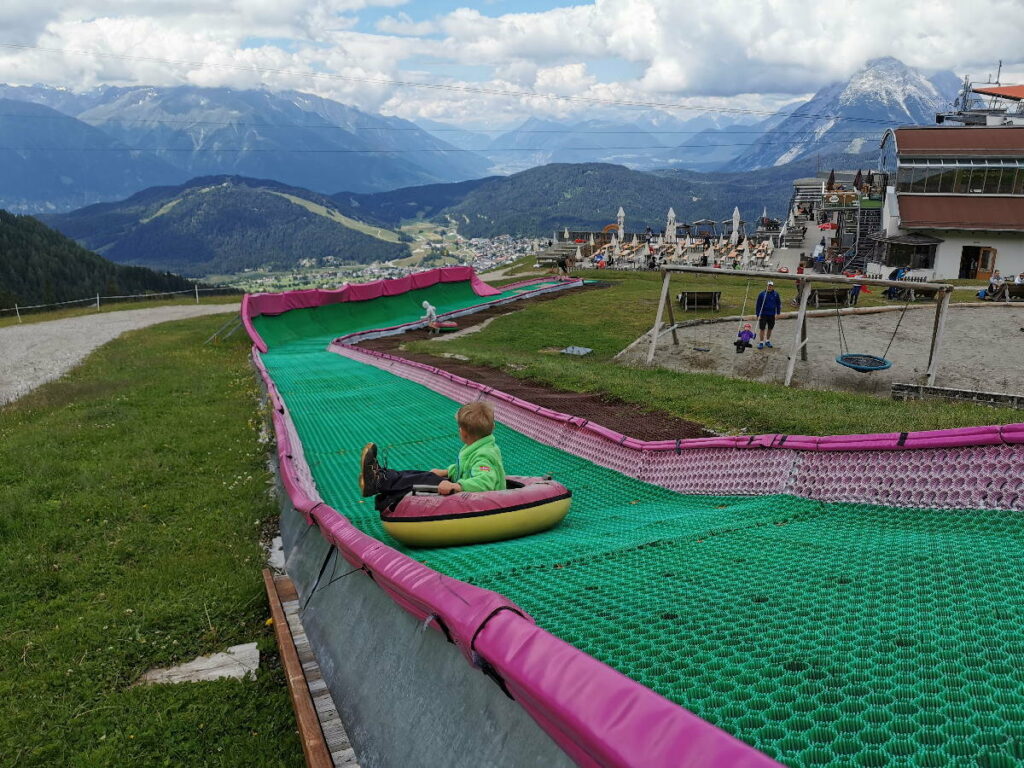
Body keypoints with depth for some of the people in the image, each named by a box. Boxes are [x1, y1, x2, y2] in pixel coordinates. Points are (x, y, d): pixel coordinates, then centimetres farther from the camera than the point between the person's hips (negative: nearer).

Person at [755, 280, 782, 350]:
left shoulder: (776, 294, -2)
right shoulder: (761, 294, -9)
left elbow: (778, 304, 9)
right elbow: (758, 305, -3)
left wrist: (778, 313, 8)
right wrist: (758, 315, -5)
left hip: (772, 314, 3)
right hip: (763, 314, -3)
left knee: (770, 328, 13)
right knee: (762, 328, -2)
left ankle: (767, 341, 29)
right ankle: (761, 342, 8)